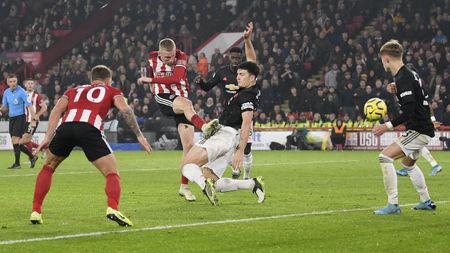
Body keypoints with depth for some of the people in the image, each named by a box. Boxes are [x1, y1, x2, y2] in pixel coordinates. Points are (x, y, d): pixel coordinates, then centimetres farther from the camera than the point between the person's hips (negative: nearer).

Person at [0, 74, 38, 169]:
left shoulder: (21, 92, -12)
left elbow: (29, 106, -12)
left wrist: (33, 120, -17)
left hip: (20, 117, -7)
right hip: (11, 118, 7)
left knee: (15, 140, -14)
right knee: (16, 142, 8)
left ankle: (17, 163, -8)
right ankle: (32, 157, 24)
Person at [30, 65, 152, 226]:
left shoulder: (74, 90, 35)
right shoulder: (111, 91, 29)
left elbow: (57, 110, 19)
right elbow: (125, 110, 10)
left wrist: (48, 137, 13)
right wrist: (139, 136, 10)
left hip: (66, 126, 3)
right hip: (90, 128, -3)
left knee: (48, 167, 26)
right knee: (112, 173, 7)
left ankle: (36, 212, 21)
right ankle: (113, 209, -17)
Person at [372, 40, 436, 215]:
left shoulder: (403, 79, -19)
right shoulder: (410, 74, 12)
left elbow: (409, 111, -28)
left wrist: (388, 126, -28)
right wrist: (396, 92, 22)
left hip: (418, 131, -11)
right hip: (422, 129, 11)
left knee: (385, 157, -18)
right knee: (408, 163, 31)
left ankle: (393, 204, -18)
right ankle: (426, 201, 40)